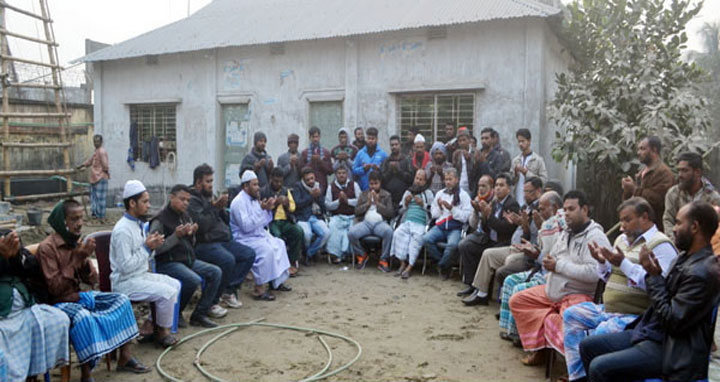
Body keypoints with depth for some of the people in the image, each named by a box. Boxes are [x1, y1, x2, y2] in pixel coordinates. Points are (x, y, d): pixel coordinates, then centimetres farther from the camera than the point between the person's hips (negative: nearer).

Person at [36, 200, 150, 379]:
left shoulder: (76, 243, 5)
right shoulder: (47, 248, -15)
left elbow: (92, 281, 4)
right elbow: (54, 288, -21)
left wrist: (85, 259, -16)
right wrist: (77, 259, -25)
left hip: (80, 296, 7)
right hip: (59, 302, -7)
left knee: (121, 300, -5)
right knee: (83, 316, -36)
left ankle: (125, 357, -2)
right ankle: (86, 375, -26)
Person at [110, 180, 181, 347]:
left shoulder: (139, 224, 8)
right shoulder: (122, 230, -22)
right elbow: (126, 266, -25)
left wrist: (152, 247, -5)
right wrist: (147, 247, -20)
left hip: (141, 275, 10)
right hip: (125, 282, -10)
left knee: (175, 284, 5)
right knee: (167, 292, -20)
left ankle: (151, 324, 10)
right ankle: (162, 331, 1)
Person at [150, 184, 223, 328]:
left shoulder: (186, 217, 14)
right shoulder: (160, 220, -10)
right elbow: (156, 249, -18)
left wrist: (192, 234, -1)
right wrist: (176, 236, -23)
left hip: (188, 260, 8)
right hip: (168, 263, -8)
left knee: (216, 272, -8)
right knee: (193, 280, -32)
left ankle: (199, 315, -3)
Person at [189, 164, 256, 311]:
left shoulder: (210, 196, 19)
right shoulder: (192, 200, -8)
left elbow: (226, 221, 21)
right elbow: (201, 225, -21)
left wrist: (222, 209, 2)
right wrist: (214, 208, -14)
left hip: (223, 241, 9)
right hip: (204, 244, -9)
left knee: (249, 254, -4)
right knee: (228, 260, -33)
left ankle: (229, 291, -1)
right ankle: (211, 302, -16)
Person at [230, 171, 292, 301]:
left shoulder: (255, 199, 12)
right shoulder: (239, 202, -16)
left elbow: (264, 223, 15)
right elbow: (246, 226, -26)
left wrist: (268, 210, -3)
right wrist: (261, 209, -26)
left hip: (259, 235, 10)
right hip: (244, 239, -10)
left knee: (279, 244, 4)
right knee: (266, 249, -28)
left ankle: (277, 281, 10)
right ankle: (259, 289, -24)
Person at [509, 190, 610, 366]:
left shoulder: (596, 237, -13)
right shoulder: (567, 233, 15)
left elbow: (593, 273, -25)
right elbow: (553, 258, 23)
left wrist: (559, 266, -18)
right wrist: (547, 262, -2)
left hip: (577, 294, -9)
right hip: (553, 290, 9)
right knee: (517, 301, 4)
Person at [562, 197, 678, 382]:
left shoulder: (661, 245, -11)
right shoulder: (622, 239, 15)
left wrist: (623, 264, -24)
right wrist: (602, 262, 1)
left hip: (636, 316, -9)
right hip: (607, 310, 9)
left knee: (598, 335, -30)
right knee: (572, 314, -3)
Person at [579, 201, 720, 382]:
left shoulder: (701, 273, -22)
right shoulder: (686, 257, 9)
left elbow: (672, 322, -22)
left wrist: (654, 276, -16)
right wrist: (654, 274, -5)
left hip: (670, 349, -10)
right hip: (651, 332, 10)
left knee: (599, 367, -22)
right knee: (587, 346, 7)